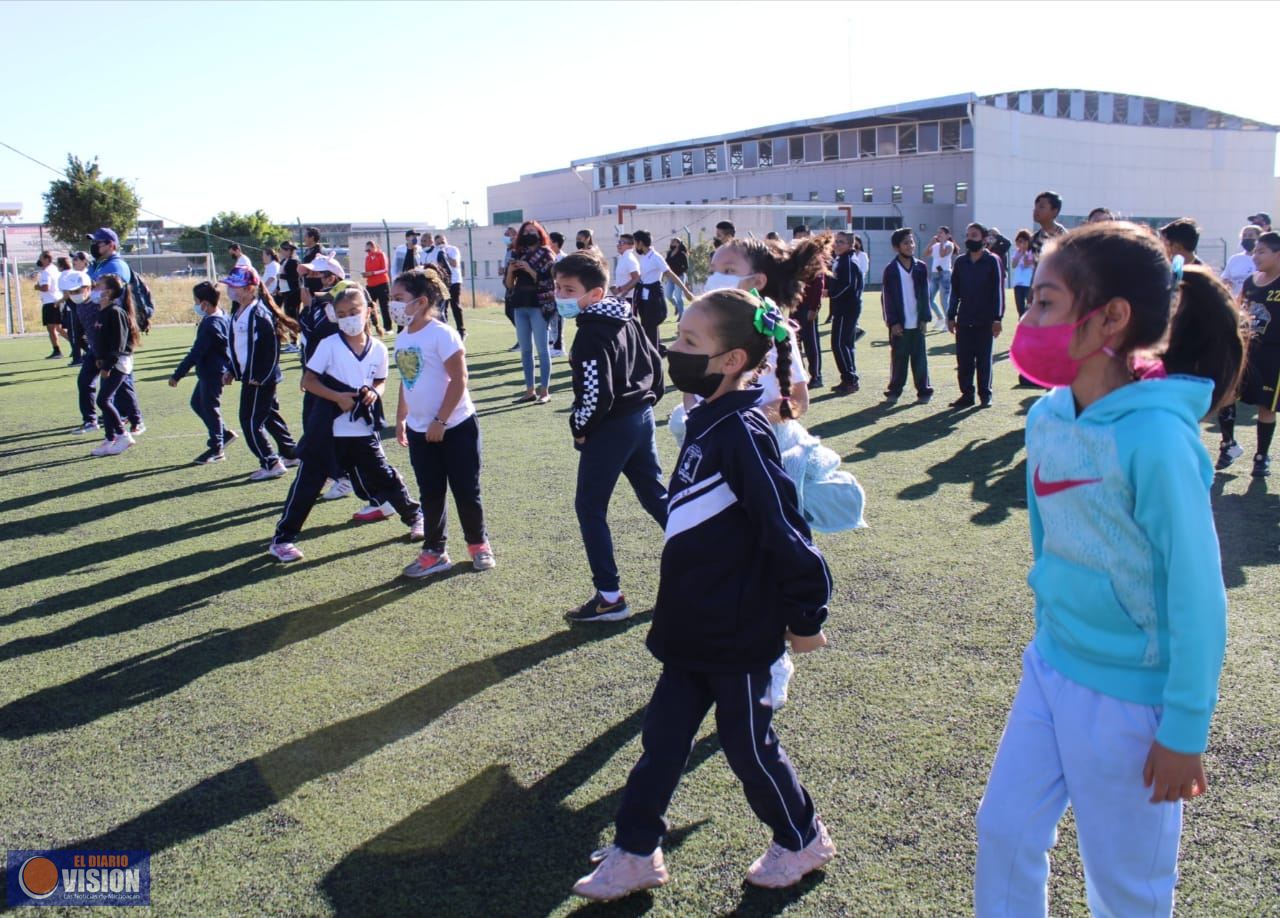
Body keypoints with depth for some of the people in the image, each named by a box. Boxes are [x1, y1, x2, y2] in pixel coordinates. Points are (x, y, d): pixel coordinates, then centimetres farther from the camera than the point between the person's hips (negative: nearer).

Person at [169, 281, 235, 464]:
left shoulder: (211, 324, -23)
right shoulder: (222, 317, 7)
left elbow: (196, 353, -24)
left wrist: (177, 375, -20)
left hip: (212, 372, -10)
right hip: (209, 371, 10)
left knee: (209, 407, 1)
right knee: (197, 403, 19)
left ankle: (216, 450, 11)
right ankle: (223, 434, 24)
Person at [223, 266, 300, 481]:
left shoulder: (259, 314, -19)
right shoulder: (238, 312, 11)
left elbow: (272, 349, -20)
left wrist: (261, 378, -21)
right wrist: (232, 371, 18)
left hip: (260, 379, -10)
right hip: (249, 376, 10)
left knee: (250, 421, -7)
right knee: (270, 416, 19)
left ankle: (271, 464, 0)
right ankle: (291, 454, 31)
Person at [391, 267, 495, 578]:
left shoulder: (441, 334, -15)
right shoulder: (402, 339, 7)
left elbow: (458, 379, -18)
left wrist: (441, 421, -19)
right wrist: (401, 418, 17)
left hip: (456, 427, -6)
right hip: (419, 431, 7)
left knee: (466, 491, 5)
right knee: (430, 494, 11)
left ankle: (478, 544, 24)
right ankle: (434, 552, 22)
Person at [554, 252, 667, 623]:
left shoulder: (591, 334, -20)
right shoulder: (625, 320, 8)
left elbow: (597, 394, -25)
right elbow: (654, 360, 15)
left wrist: (580, 428, -10)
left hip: (611, 427, -9)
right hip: (642, 416, 9)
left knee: (589, 508, 1)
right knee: (655, 495, 20)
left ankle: (610, 597, 4)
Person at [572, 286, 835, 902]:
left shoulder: (742, 432, -23)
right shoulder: (705, 420, 5)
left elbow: (787, 531, -23)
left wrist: (805, 617, -15)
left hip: (739, 637, -8)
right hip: (694, 631, 8)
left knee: (747, 745, 11)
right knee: (661, 740, 15)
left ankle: (802, 841, 35)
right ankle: (634, 853, 31)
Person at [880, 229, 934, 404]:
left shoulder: (920, 268, 6)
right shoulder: (891, 270, -2)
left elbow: (924, 294, 7)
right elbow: (886, 297, -3)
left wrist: (924, 318, 0)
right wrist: (893, 322, -8)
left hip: (917, 323, 2)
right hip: (899, 324, -2)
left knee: (919, 358, 4)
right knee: (898, 358, 4)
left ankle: (924, 391, 10)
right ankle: (894, 391, 14)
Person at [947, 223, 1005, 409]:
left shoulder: (992, 261, -3)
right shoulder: (960, 262, 9)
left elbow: (998, 291, -5)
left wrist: (997, 318, -9)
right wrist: (951, 316, 8)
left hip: (985, 321, -4)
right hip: (964, 320, 4)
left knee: (984, 359, 3)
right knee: (963, 359, 3)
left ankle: (985, 395, 12)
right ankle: (967, 394, 11)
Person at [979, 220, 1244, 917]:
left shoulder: (1155, 437, -25)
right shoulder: (1048, 416, -3)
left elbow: (1197, 591, -19)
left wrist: (1185, 730, -13)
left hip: (1128, 697, -6)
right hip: (1051, 668, 7)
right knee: (1004, 832, 16)